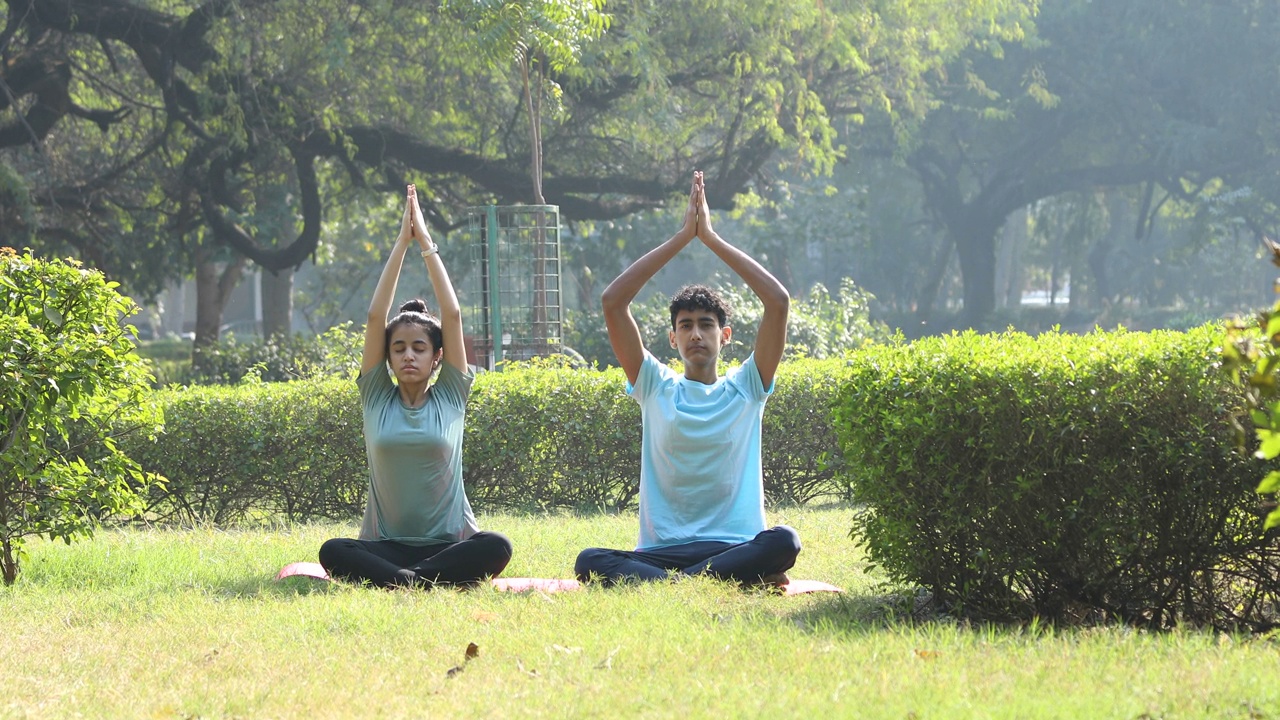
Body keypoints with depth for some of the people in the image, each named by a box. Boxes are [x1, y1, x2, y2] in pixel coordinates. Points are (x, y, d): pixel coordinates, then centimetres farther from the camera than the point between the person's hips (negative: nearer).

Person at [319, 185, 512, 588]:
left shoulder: (450, 398, 7)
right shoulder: (376, 398, 8)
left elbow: (452, 315, 2)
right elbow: (376, 317, 2)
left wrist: (426, 244, 4)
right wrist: (402, 243, 2)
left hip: (448, 544, 0)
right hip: (387, 545, 0)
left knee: (497, 548, -32)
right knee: (333, 553, -30)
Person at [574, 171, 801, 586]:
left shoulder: (745, 390, 12)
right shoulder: (656, 389, 13)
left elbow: (778, 301, 2)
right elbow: (612, 302, 4)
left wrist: (711, 239, 4)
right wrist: (682, 237, 4)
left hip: (735, 546, -1)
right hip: (661, 549, 1)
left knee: (783, 543, -33)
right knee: (590, 562, -30)